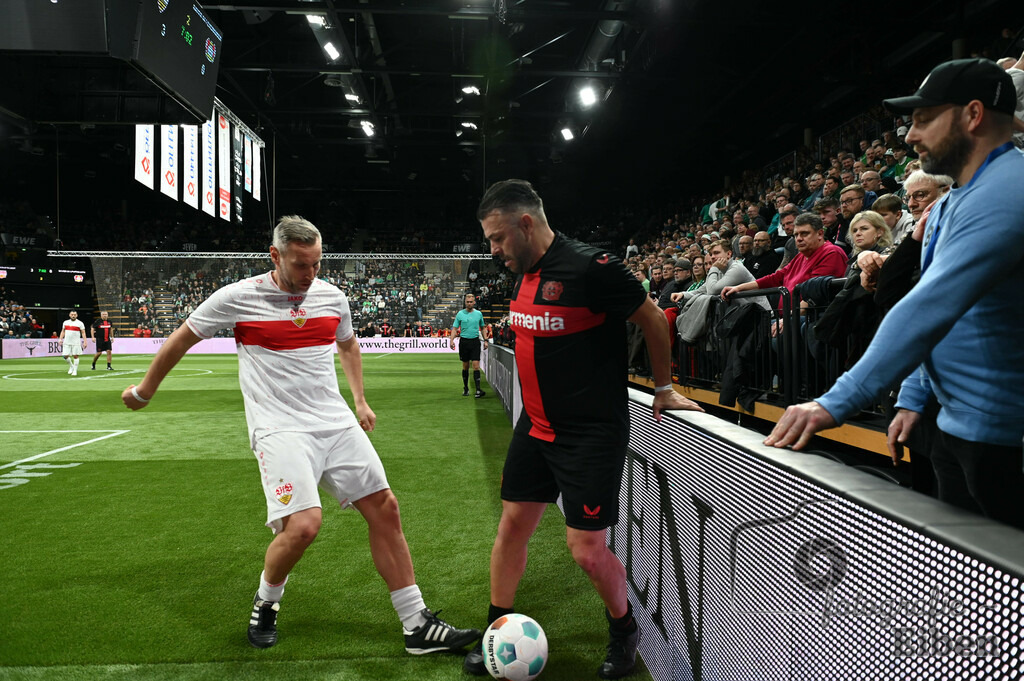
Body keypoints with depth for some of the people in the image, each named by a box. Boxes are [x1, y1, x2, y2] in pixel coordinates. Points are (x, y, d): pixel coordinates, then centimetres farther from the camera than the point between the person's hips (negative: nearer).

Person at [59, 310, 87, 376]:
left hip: (76, 343, -4)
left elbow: (83, 333, -2)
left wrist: (84, 342, -10)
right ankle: (71, 366, 26)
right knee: (65, 356, 1)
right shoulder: (65, 322, 12)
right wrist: (60, 339, 6)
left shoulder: (80, 323, 0)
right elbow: (63, 331, 18)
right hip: (67, 343, 4)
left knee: (75, 356, -3)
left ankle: (75, 371, 4)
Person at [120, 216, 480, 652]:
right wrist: (145, 391, 18)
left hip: (338, 423, 5)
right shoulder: (238, 297, -5)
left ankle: (418, 627, 11)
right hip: (279, 430, -5)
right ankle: (265, 603, 14)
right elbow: (182, 340, 8)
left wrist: (360, 400, 24)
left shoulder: (333, 297, 7)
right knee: (304, 523, -22)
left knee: (384, 509, 0)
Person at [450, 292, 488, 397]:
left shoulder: (479, 314, 6)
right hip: (464, 341, 0)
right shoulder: (460, 314, 2)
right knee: (465, 366, 7)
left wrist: (485, 340, 12)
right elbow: (455, 328, 2)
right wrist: (452, 340, -11)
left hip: (475, 341, 0)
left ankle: (478, 390, -13)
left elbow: (482, 328, 17)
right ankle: (465, 388, 20)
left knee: (476, 365, -9)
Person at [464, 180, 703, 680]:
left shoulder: (591, 267, -19)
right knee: (512, 525, 10)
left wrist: (663, 389, 2)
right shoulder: (524, 272, 5)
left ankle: (623, 629, 28)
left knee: (586, 549, -1)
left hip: (592, 433, -7)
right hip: (535, 427, 8)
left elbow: (653, 321, -9)